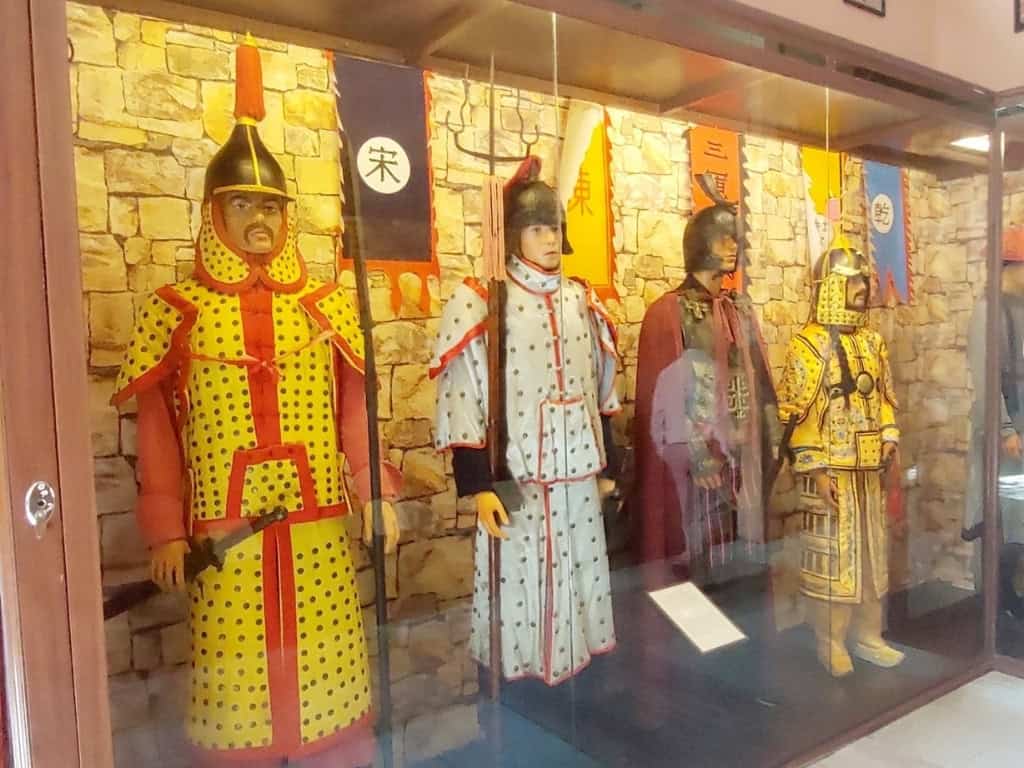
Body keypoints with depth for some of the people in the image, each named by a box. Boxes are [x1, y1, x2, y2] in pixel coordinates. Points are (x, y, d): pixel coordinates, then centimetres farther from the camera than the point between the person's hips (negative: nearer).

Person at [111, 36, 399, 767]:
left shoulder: (325, 304, 5)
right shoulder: (177, 310, 1)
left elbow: (354, 410, 5)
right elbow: (158, 429, 2)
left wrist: (377, 497, 0)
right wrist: (165, 530, 0)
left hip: (319, 527, 1)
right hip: (223, 531, -1)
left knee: (326, 665, 9)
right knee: (237, 672, 8)